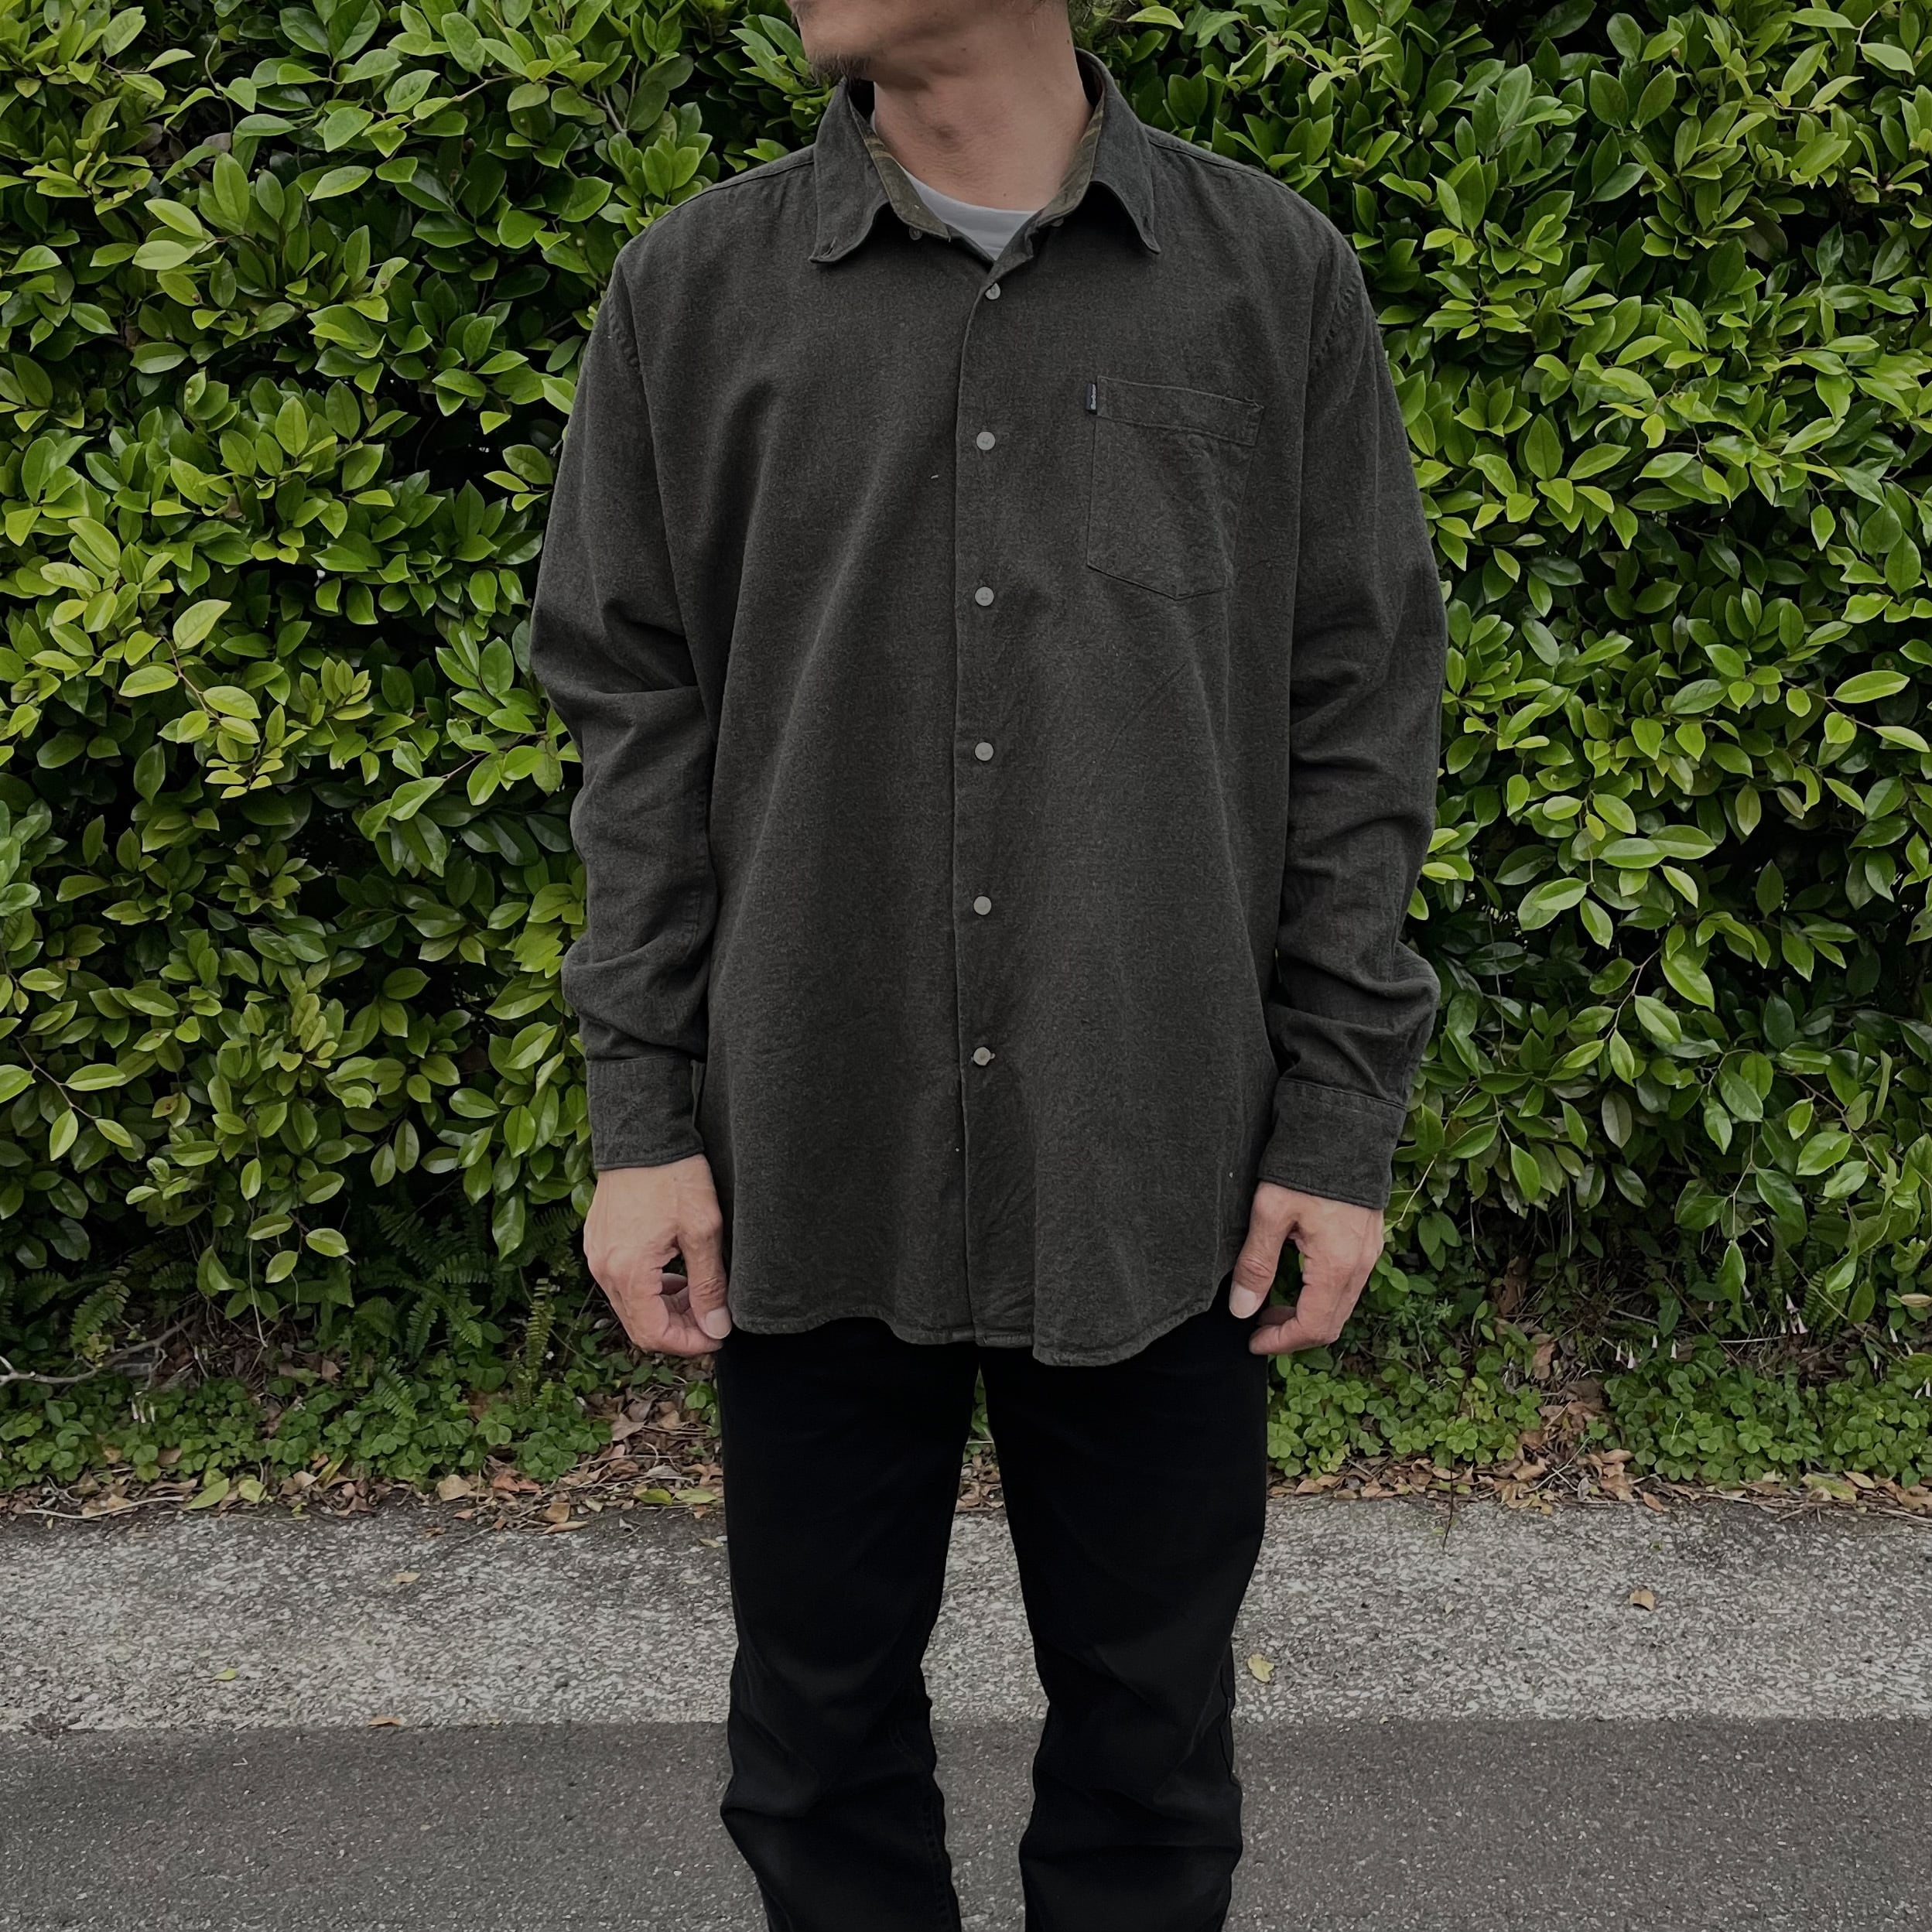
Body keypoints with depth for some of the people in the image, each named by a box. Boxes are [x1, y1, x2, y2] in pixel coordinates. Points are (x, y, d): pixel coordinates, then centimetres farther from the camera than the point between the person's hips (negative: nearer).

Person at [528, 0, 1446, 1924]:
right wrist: (641, 1112, -1)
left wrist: (1340, 1117, -1)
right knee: (821, 1710, 16)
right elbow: (634, 709, 3)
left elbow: (1359, 717, 2)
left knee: (1148, 1722, 15)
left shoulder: (1278, 274, 1)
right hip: (808, 1167, 1)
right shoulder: (693, 287, 3)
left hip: (1160, 1171, 0)